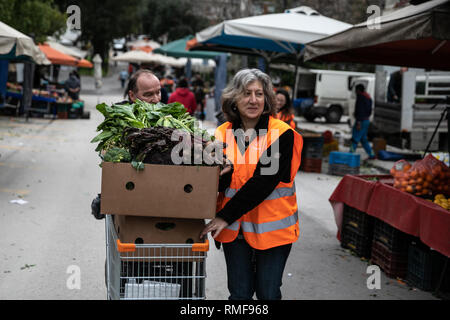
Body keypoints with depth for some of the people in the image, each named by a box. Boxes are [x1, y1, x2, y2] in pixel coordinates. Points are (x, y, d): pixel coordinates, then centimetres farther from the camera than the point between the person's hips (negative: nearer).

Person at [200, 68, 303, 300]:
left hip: (271, 226, -3)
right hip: (234, 228, 3)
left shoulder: (282, 134, -10)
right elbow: (221, 182, 3)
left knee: (268, 293, 5)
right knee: (239, 293, 7)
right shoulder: (224, 133, 4)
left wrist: (225, 216, -21)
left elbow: (263, 181, -18)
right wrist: (220, 175, -23)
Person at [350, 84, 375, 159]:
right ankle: (371, 155, 15)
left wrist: (358, 122, -23)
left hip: (361, 121, -10)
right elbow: (369, 110, 20)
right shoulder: (368, 97, 15)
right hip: (367, 120, 10)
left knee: (355, 138, -7)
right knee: (363, 139, 15)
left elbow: (360, 110, -21)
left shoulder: (360, 97, -14)